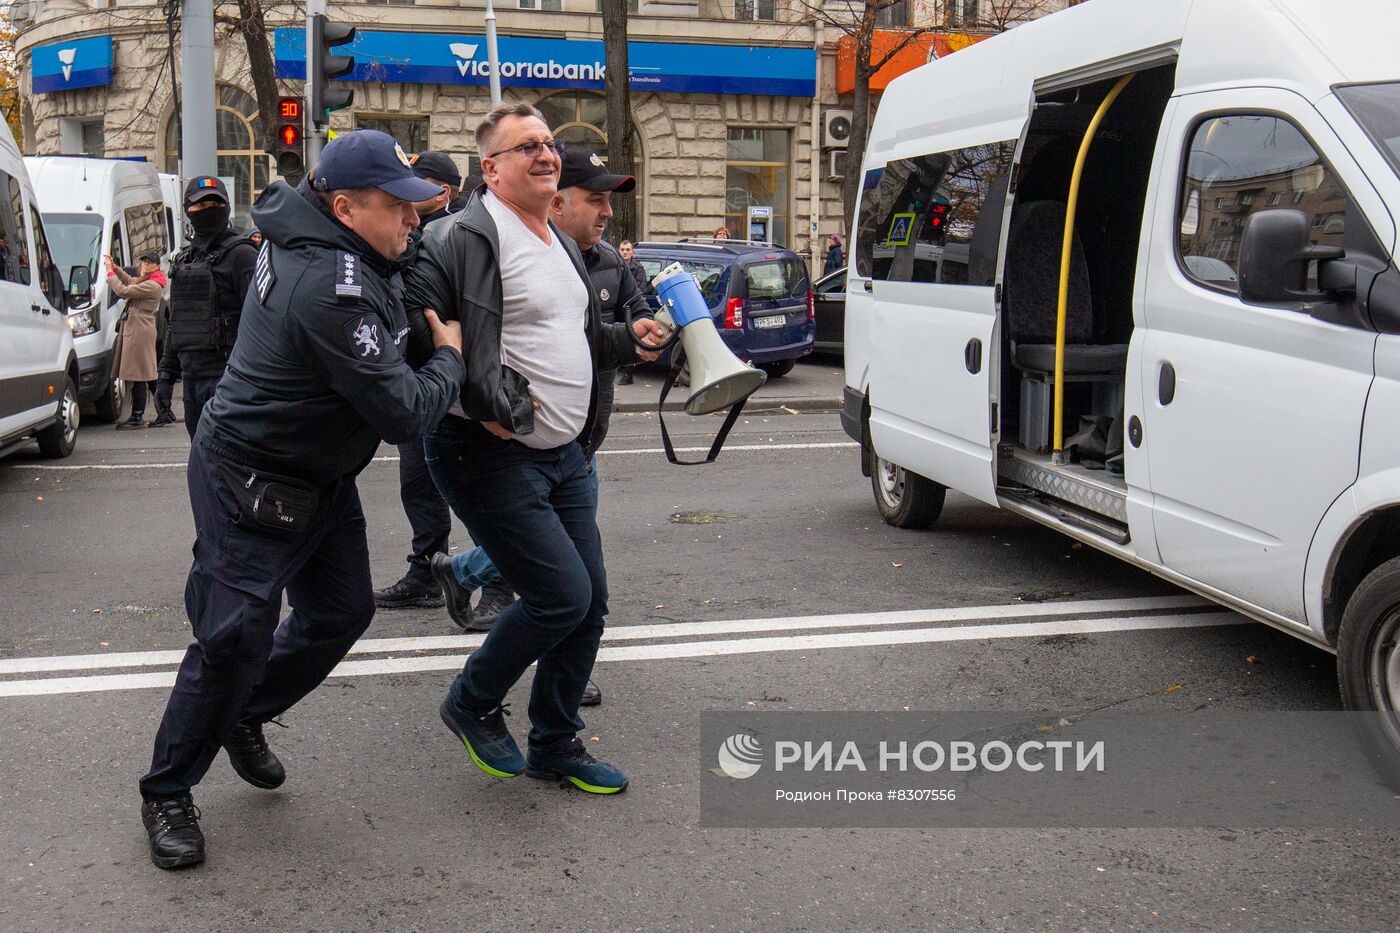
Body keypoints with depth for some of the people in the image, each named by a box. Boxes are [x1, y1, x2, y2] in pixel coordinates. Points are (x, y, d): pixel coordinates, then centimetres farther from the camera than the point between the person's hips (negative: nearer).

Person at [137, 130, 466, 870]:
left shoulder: (310, 241, -1)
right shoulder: (332, 289, -31)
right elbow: (401, 413, -28)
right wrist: (450, 358, -8)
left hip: (319, 477, 10)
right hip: (249, 487, -10)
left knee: (341, 613, 15)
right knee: (235, 639, -7)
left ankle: (243, 719, 36)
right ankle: (167, 793, 12)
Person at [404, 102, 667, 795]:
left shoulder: (558, 243, 17)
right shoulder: (464, 239, -14)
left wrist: (629, 340, 14)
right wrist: (483, 405, -27)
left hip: (564, 453, 9)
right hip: (493, 456, -9)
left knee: (589, 600, 10)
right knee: (562, 595, -12)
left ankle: (556, 746, 27)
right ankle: (473, 704, 15)